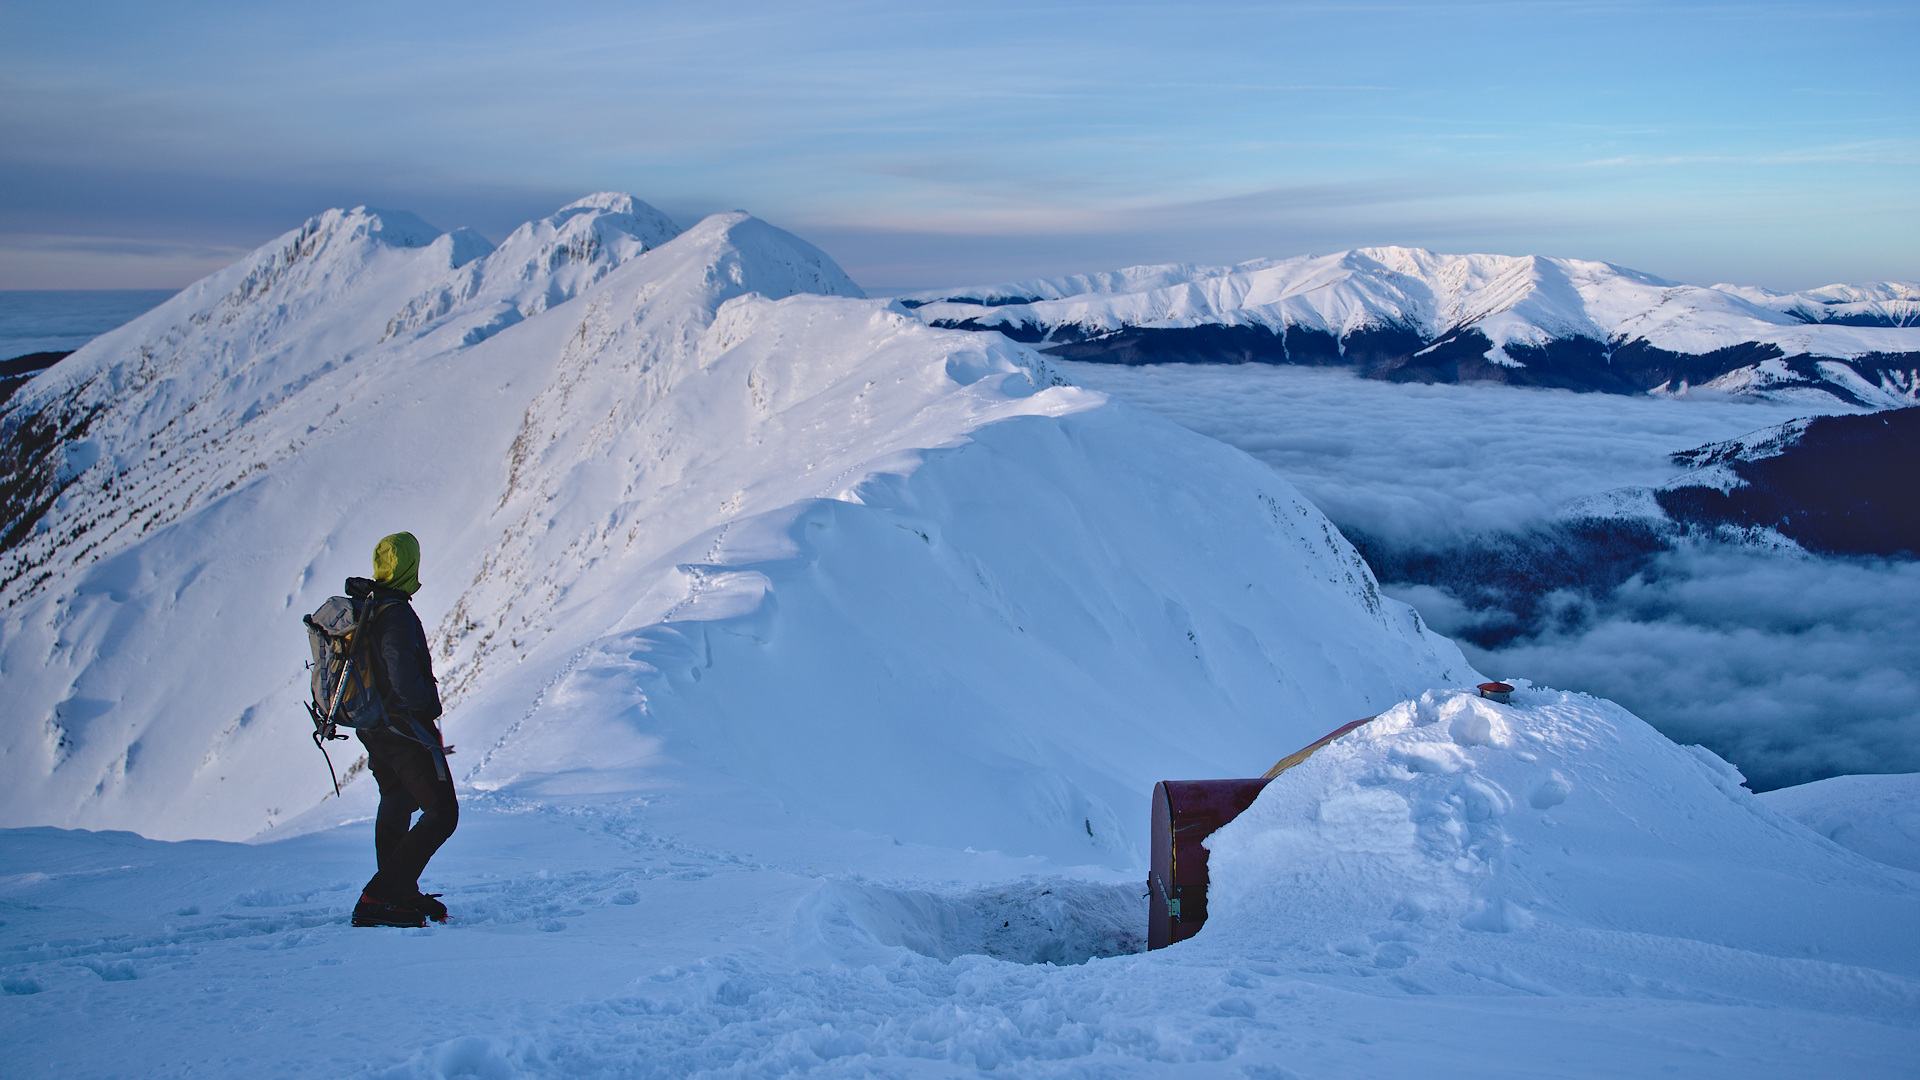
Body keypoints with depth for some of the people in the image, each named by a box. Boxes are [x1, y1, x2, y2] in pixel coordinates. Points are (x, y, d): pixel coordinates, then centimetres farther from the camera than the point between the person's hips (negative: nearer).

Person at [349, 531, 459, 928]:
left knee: (395, 808, 26)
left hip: (372, 727, 10)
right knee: (442, 813, -8)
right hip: (404, 729, -10)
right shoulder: (396, 614, -22)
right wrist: (426, 707, -18)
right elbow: (401, 670, -32)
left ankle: (402, 894, 37)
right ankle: (379, 898, -14)